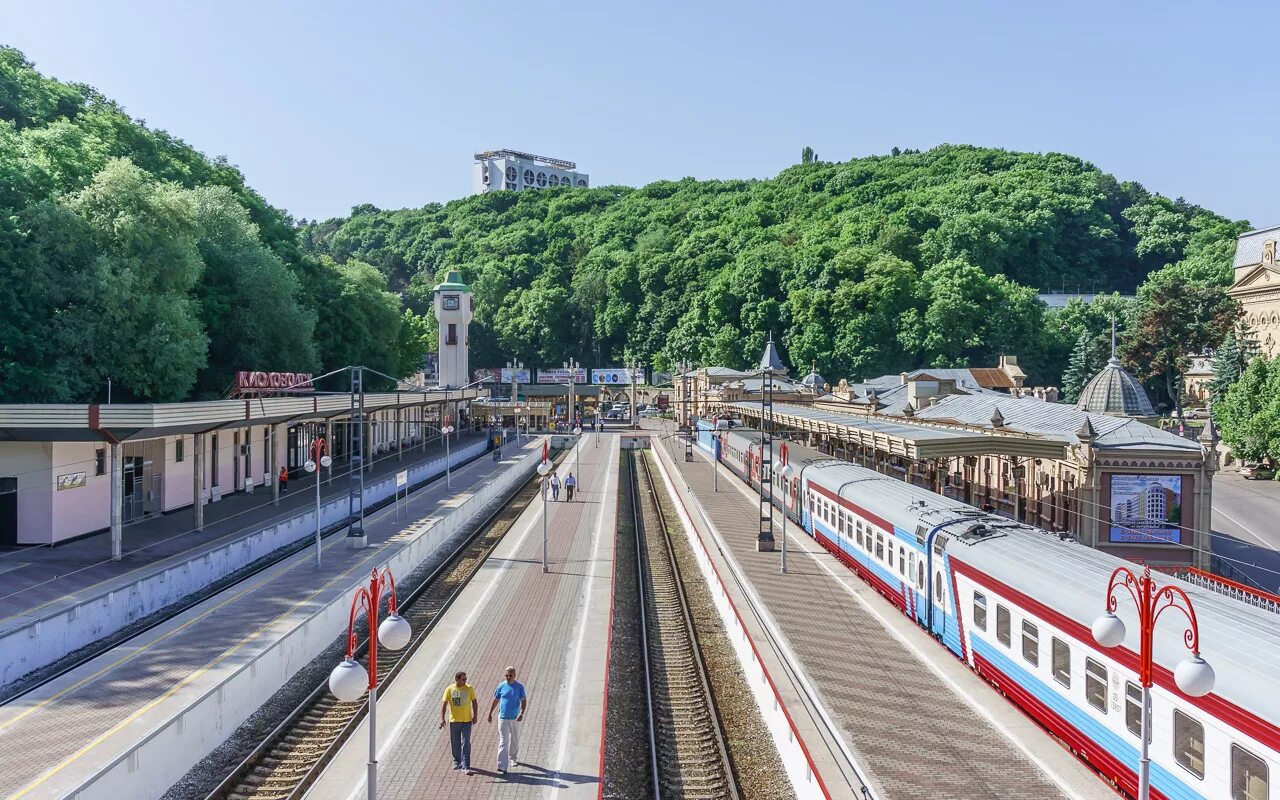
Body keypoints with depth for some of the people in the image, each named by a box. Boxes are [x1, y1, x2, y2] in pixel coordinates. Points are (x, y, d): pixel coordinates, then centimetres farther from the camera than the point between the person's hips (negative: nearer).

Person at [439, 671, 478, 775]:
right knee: (455, 744, 13)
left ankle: (465, 767, -6)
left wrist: (475, 716, 1)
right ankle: (457, 762, 32)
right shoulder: (449, 689, -5)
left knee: (466, 744, -6)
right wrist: (442, 718, -14)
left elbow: (474, 702, 5)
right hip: (454, 720, 1)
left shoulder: (469, 688, -3)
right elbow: (444, 704, -6)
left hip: (467, 720, -1)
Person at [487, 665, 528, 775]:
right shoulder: (501, 686, -4)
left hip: (514, 718, 1)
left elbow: (524, 701, -6)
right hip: (503, 718, -1)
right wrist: (490, 714, 10)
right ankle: (502, 767, -8)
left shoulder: (519, 686, -6)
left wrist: (522, 713, -21)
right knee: (503, 742, -6)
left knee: (515, 740, 18)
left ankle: (513, 758, 42)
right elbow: (495, 700, 7)